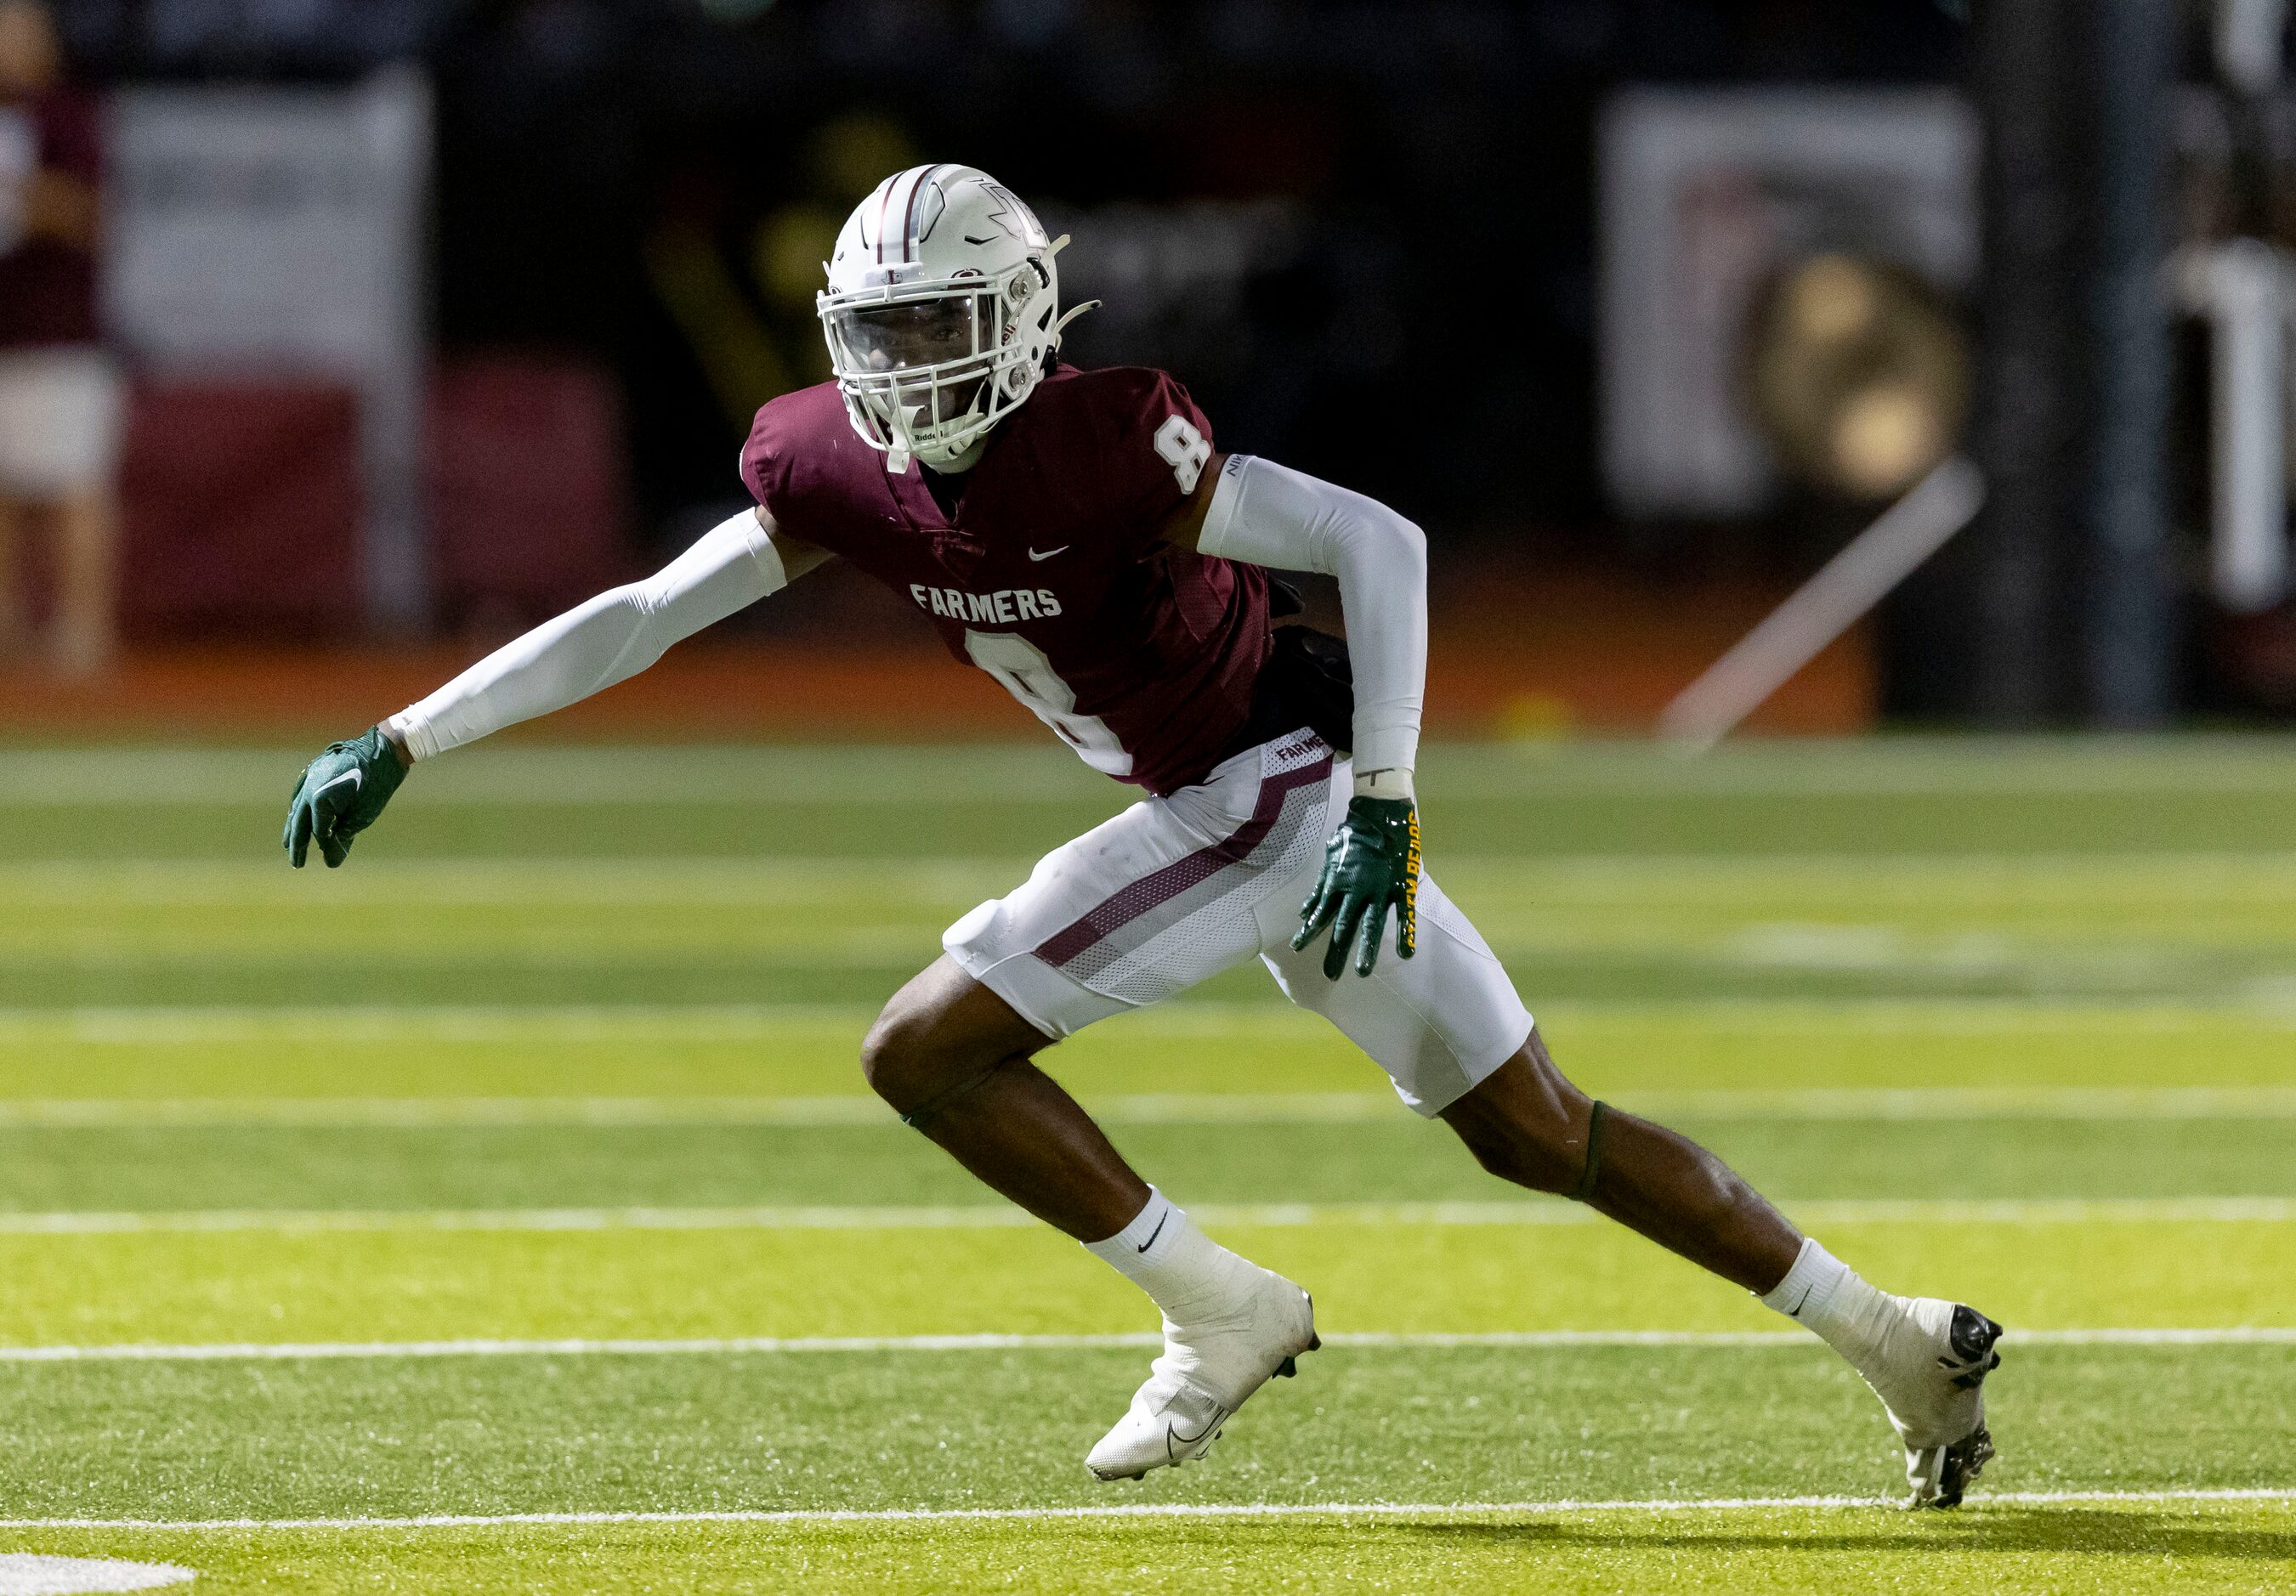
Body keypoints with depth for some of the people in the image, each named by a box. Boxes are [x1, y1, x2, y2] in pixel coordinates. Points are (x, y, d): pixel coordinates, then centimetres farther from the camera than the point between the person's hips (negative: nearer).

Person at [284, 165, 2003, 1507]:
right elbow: (636, 620, 2)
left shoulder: (1099, 445, -23)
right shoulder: (843, 470, -1)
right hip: (1228, 799, 8)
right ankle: (1893, 1338, 23)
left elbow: (1381, 542, -22)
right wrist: (400, 744, -3)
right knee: (1537, 1131, 15)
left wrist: (1385, 807, -28)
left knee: (930, 1048, -11)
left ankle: (1220, 1308, 0)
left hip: (1280, 786, -8)